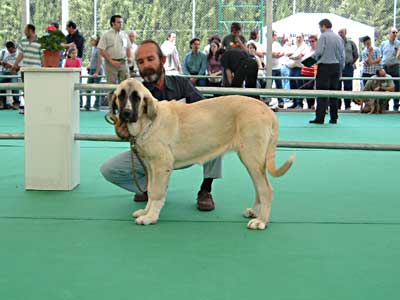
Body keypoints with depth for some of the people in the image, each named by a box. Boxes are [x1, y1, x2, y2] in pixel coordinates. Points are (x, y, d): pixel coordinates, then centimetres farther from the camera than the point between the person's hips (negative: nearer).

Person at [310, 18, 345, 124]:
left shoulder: (323, 36, -5)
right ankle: (334, 118, 10)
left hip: (324, 65, -6)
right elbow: (342, 56, 13)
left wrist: (312, 57, 9)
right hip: (336, 66, 6)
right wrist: (340, 70, 20)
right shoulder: (339, 38, 12)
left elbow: (319, 52, -12)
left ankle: (320, 118, -10)